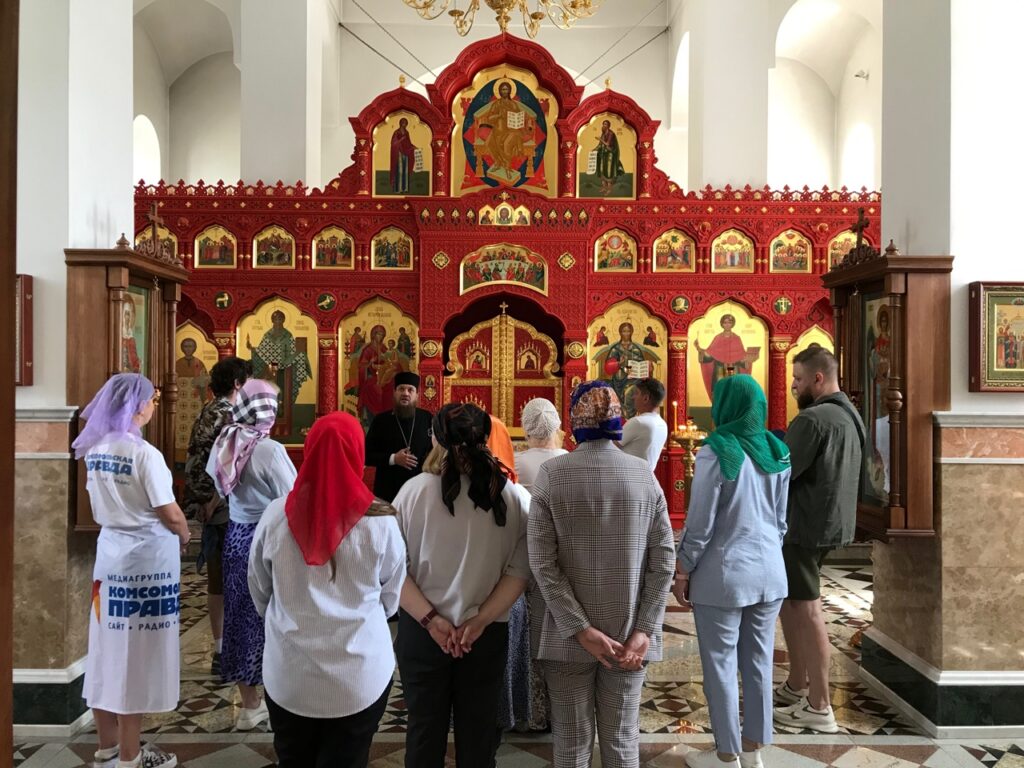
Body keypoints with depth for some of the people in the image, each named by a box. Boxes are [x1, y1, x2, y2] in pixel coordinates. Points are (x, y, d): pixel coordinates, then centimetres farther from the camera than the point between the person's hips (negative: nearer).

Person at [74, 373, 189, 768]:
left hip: (109, 553, 7)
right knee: (135, 658, 4)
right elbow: (171, 516, -18)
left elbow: (101, 505, 12)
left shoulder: (94, 449, 3)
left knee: (108, 651, 15)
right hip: (146, 559, -7)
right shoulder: (144, 454, -20)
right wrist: (185, 538, 1)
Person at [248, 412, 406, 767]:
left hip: (288, 675, 2)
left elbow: (259, 591, 4)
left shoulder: (276, 515, -12)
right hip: (359, 676, -1)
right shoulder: (379, 522, -16)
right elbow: (392, 598, 0)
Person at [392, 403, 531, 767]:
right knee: (478, 731, 17)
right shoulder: (515, 497, -8)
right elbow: (520, 569, -11)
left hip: (420, 632, 0)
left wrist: (429, 618, -9)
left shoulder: (415, 490, -12)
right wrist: (481, 619, -9)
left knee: (425, 728, 18)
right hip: (488, 634, 1)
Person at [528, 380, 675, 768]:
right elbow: (664, 559, -4)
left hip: (567, 636, -1)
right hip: (628, 633, 2)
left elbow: (542, 561, -12)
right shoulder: (643, 473, -3)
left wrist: (581, 629, -11)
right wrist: (643, 630, -4)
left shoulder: (551, 473, -8)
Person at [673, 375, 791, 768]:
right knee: (759, 662, 14)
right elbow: (781, 518, 13)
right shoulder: (778, 452, 4)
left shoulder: (716, 452, -14)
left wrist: (683, 570, -2)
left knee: (720, 666, 6)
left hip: (724, 573, -6)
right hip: (770, 571, 6)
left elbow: (701, 523, -12)